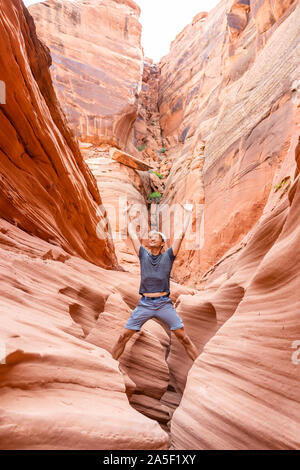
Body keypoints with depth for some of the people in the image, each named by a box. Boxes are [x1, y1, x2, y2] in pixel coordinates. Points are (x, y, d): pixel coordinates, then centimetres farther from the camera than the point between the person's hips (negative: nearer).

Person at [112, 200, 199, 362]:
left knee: (183, 337, -3)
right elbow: (133, 235, 15)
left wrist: (188, 213, 4)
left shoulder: (168, 256, 4)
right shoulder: (143, 255, 9)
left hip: (164, 304, -1)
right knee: (124, 337, 0)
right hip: (144, 304, 2)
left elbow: (181, 235, 2)